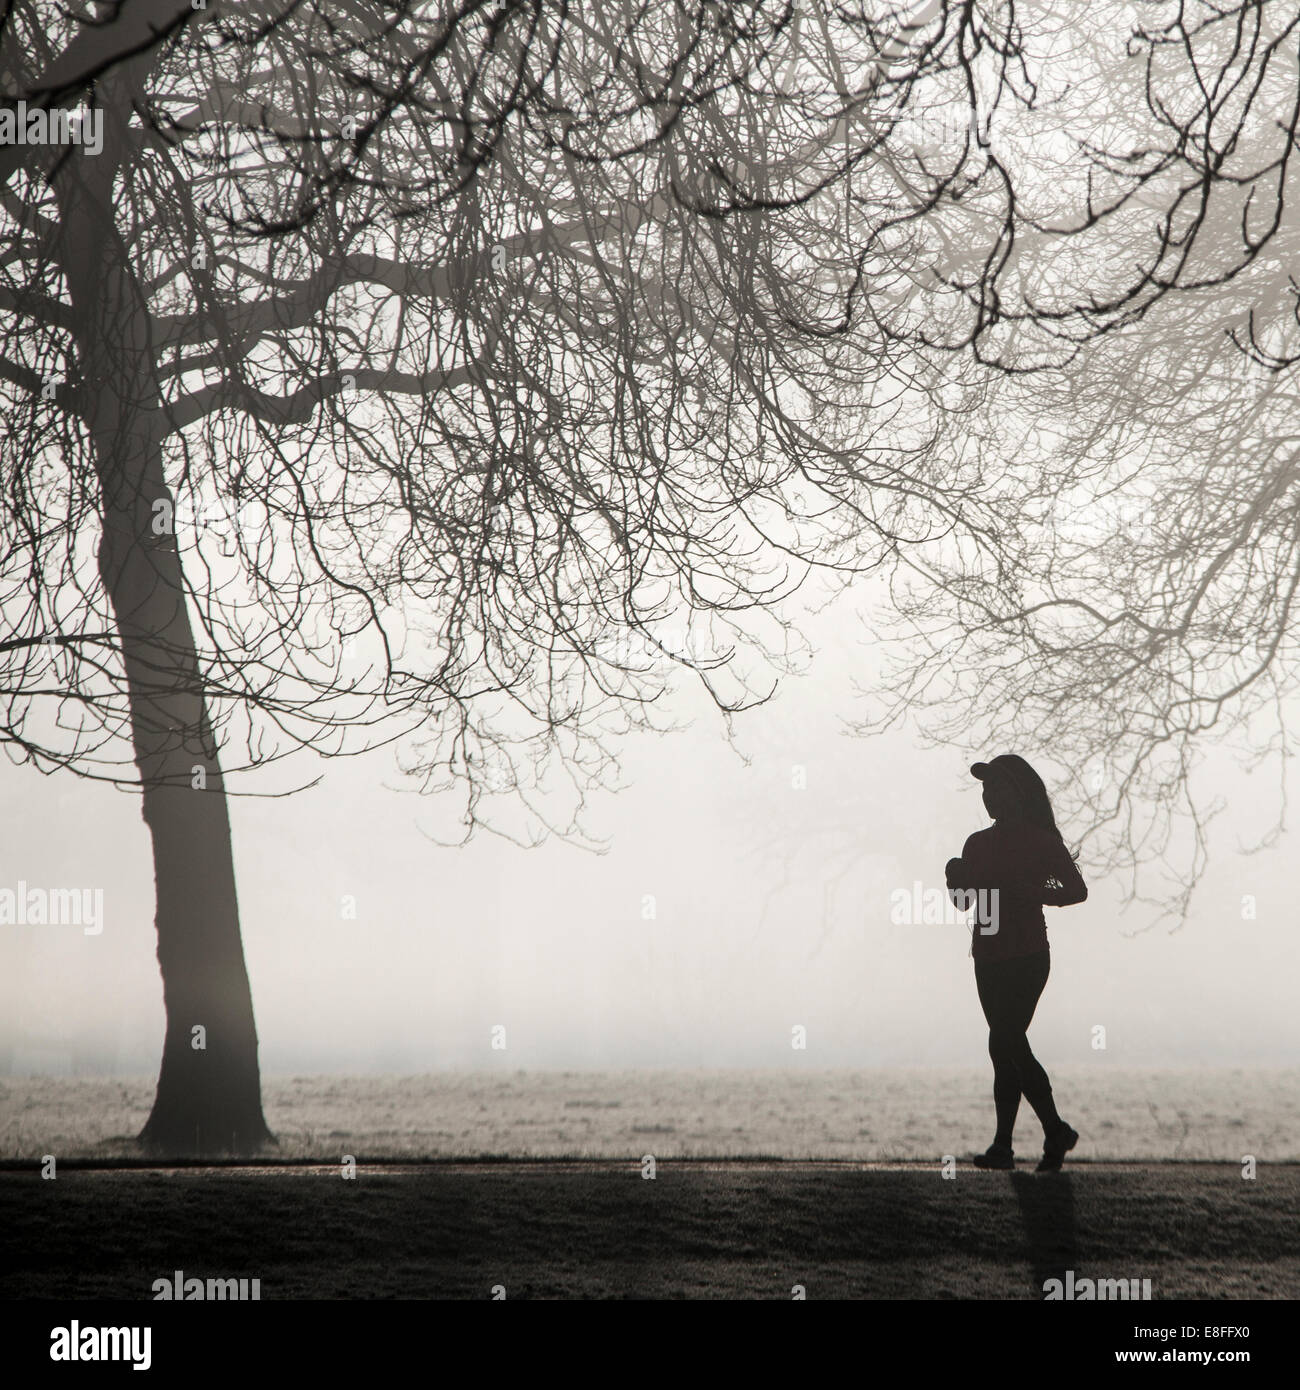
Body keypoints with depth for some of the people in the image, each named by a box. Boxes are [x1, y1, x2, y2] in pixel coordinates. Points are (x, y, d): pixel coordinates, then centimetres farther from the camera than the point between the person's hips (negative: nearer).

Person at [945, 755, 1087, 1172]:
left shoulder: (1042, 841, -3)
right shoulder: (979, 844, 13)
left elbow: (1077, 890, -2)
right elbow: (963, 902, 14)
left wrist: (1034, 893, -16)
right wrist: (957, 878, -7)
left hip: (1026, 956, -6)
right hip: (988, 958, 6)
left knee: (1006, 1044, -14)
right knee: (1008, 1047, 7)